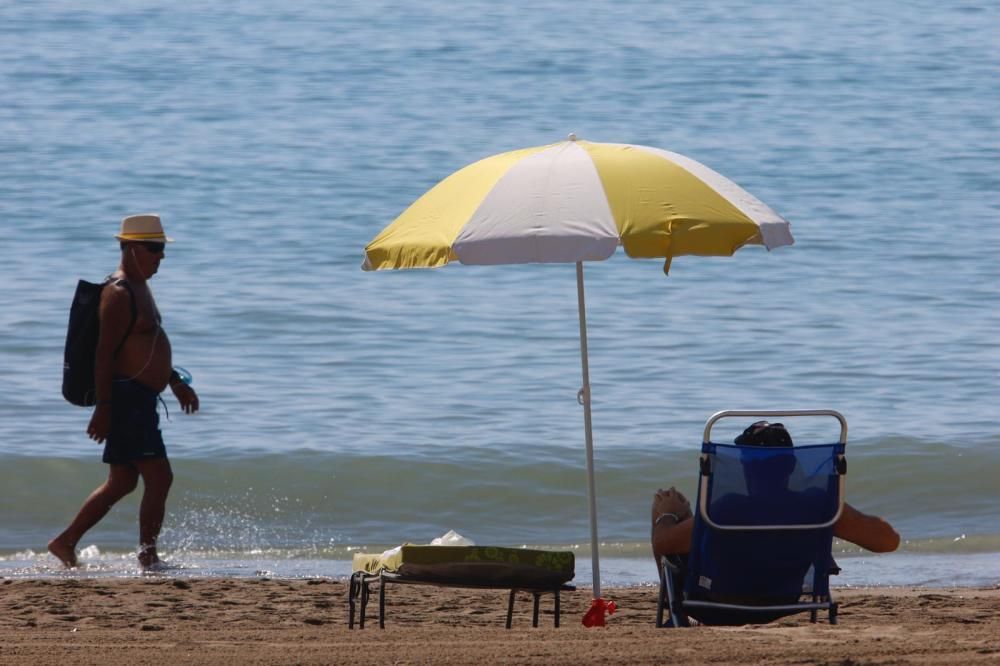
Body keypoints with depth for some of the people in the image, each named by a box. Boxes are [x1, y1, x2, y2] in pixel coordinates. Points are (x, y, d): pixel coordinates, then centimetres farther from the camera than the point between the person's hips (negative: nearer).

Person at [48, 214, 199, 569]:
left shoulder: (139, 287, 17)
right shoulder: (118, 294, -16)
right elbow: (104, 354, -20)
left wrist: (175, 382, 27)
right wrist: (103, 408, -24)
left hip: (139, 400, 11)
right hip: (126, 397, -11)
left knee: (122, 483, 14)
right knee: (159, 477, -10)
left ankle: (65, 542, 18)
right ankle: (148, 557, -5)